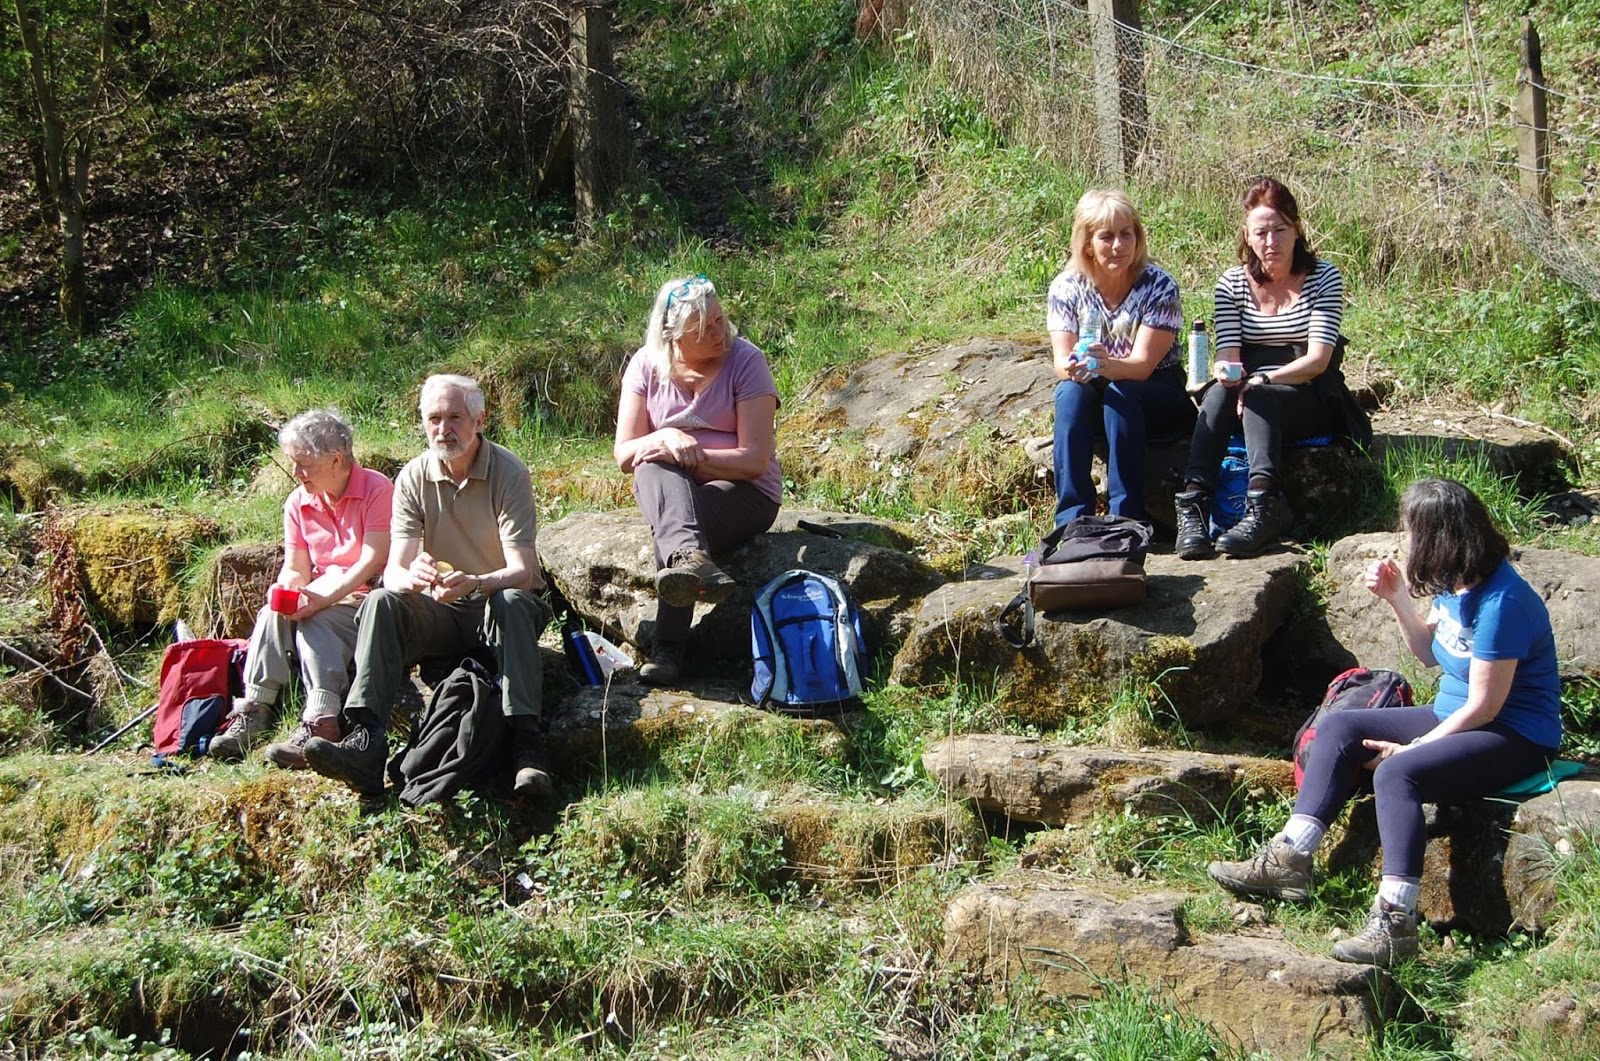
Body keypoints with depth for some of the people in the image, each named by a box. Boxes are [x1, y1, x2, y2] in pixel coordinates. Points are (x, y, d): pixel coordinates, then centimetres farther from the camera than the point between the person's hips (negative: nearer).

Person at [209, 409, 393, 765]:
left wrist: (322, 599, -26)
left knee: (315, 623, -32)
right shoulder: (298, 503, 9)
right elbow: (296, 569, 9)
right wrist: (285, 591, -17)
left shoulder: (376, 490, -11)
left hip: (367, 599, -6)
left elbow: (372, 563, -17)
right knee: (272, 614, -23)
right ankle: (252, 711, -27)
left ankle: (320, 723, -43)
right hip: (323, 599, 6)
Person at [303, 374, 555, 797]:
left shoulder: (509, 473, -12)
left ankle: (527, 744, -47)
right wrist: (412, 576, -38)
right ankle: (365, 740, -41)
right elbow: (393, 572, -12)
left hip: (499, 607, -3)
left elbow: (522, 572, -21)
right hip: (442, 612, 3)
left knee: (511, 601, -36)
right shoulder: (413, 478, -3)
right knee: (381, 602, -25)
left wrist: (474, 583, -43)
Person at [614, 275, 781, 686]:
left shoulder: (745, 360, -10)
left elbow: (755, 460, -14)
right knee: (652, 469, -33)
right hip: (670, 489, 3)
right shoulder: (647, 365, -1)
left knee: (669, 518, -34)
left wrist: (691, 455, -22)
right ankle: (690, 556, -60)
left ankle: (668, 651, -38)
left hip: (745, 493, -3)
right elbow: (624, 455, -3)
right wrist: (665, 438, -23)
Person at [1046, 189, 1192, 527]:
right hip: (1091, 401, 2)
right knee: (1070, 392, -31)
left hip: (1157, 397, -2)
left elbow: (1142, 365, -21)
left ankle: (1126, 521, -34)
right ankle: (1072, 521, -35)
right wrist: (1074, 367, -39)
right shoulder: (1066, 287, -5)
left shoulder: (1159, 286, -14)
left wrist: (1106, 365, -44)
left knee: (1120, 393, -34)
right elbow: (1061, 362, -13)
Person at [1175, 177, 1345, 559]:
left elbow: (1317, 359, -12)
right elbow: (1229, 356, -5)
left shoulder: (1324, 278, -2)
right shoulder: (1232, 284, 5)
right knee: (1220, 393, -32)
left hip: (1310, 403, -2)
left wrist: (1264, 379, -27)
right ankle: (1194, 504, -46)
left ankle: (1264, 505, -53)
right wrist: (1225, 371, -30)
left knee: (1256, 397, -35)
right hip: (1251, 397, 2)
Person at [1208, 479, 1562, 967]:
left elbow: (1484, 706, -22)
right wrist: (1397, 598, 3)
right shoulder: (1455, 582, 3)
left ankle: (1395, 921, -35)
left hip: (1516, 738, -10)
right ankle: (1289, 860, -9)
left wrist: (1409, 749, -15)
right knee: (1339, 729, 0)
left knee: (1397, 774, -32)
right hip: (1454, 718, 10)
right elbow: (1431, 654, 17)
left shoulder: (1501, 602, -24)